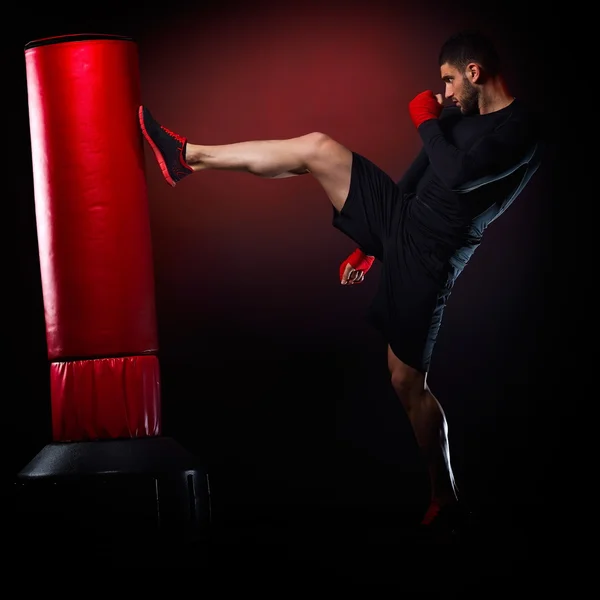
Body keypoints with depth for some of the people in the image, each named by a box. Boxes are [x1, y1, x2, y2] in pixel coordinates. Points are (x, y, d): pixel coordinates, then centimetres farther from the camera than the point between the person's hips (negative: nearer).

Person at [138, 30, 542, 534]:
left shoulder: (520, 131, -17)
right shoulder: (464, 115, 11)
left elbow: (455, 174, -32)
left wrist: (427, 120, -15)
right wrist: (371, 245, 22)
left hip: (425, 257, -8)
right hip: (399, 221, 8)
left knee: (408, 381, -4)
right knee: (317, 147, -3)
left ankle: (446, 500, 13)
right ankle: (188, 156, 6)